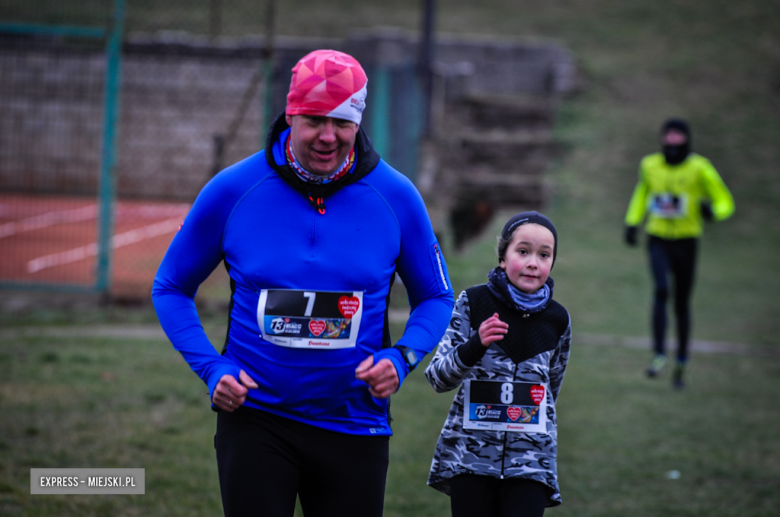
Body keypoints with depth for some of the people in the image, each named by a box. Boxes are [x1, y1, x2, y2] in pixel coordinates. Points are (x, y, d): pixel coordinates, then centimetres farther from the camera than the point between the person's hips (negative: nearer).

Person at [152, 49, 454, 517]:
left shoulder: (396, 197, -3)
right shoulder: (232, 191, -5)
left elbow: (436, 297, 10)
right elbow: (172, 289, 7)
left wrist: (401, 357, -9)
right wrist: (211, 367, -8)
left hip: (355, 423, 1)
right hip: (255, 420, -1)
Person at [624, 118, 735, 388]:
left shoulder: (699, 168, -8)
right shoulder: (650, 165, 2)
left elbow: (726, 203, -5)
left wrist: (712, 211, -28)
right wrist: (632, 222, 13)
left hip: (686, 241, -1)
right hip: (658, 239, 1)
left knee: (682, 303, 8)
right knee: (661, 290, -23)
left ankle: (681, 363, 24)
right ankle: (658, 355, -22)